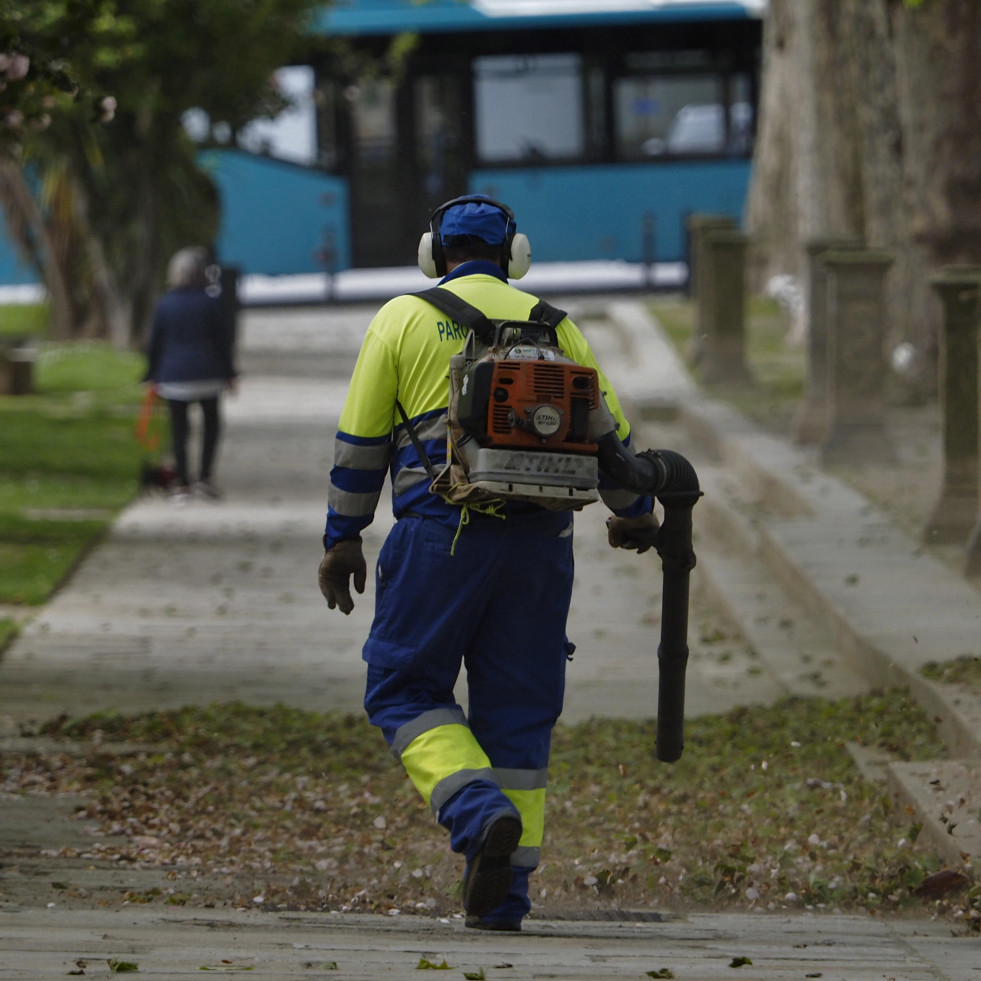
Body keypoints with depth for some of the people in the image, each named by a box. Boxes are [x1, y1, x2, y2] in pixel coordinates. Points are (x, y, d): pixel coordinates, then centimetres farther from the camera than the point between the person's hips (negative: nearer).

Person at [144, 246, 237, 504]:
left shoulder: (164, 304, 0)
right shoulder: (211, 303, -5)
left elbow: (154, 343, 4)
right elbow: (224, 340, -1)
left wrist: (153, 376, 13)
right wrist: (228, 374, 7)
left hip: (173, 376, 1)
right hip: (207, 375, -1)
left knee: (179, 429, 6)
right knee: (211, 421, 16)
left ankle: (182, 485, 4)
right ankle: (205, 476, 5)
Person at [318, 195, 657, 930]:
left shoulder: (405, 319, 6)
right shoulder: (552, 325, 13)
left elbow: (360, 442, 3)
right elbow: (609, 430, 16)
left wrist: (343, 539, 11)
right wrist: (634, 512, 34)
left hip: (441, 537, -3)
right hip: (540, 540, 3)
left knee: (405, 690, 7)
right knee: (517, 710, 9)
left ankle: (480, 815, -18)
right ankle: (503, 895, 7)